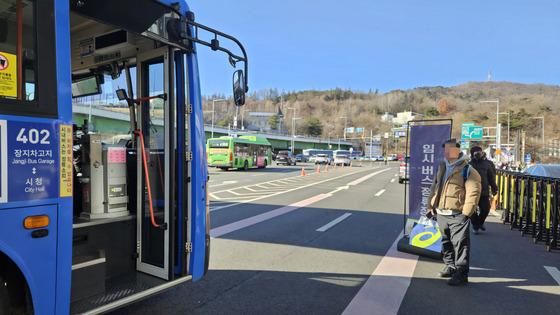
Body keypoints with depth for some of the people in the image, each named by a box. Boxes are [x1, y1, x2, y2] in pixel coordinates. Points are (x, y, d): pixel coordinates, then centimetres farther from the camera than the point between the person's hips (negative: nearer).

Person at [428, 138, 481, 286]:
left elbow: (473, 192, -12)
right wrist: (431, 205, 15)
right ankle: (450, 267, 34)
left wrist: (466, 213, -16)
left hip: (457, 215, -7)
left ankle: (461, 274, 5)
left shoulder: (467, 169, -10)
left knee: (460, 244, -3)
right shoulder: (442, 167, 13)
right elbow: (434, 187, 21)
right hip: (441, 214, 7)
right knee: (446, 242, 18)